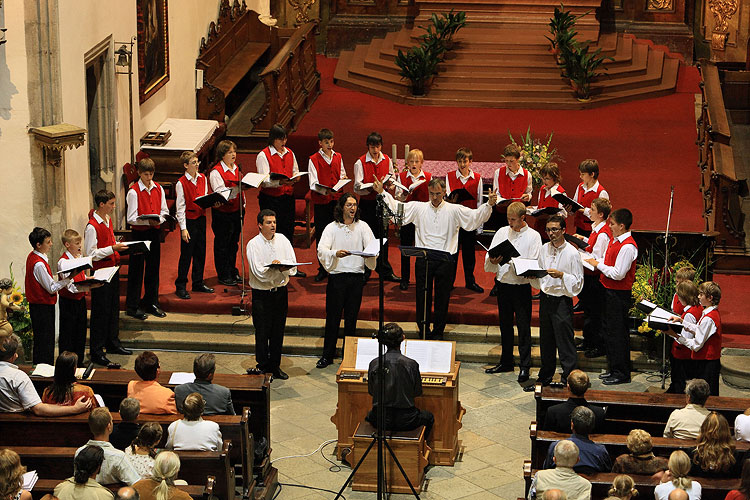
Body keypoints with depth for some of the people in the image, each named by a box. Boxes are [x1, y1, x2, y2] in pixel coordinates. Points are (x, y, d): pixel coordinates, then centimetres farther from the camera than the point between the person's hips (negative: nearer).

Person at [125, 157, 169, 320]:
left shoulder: (159, 189, 6)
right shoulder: (133, 192, -10)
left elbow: (164, 211, 10)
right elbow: (131, 218, -12)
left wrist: (158, 220, -12)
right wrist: (148, 221, -27)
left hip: (155, 232, 5)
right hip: (139, 233, -5)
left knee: (153, 268, 13)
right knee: (136, 269, 0)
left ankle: (151, 302, 25)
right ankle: (132, 306, 8)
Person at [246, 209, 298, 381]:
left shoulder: (282, 240, 4)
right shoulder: (253, 244, -9)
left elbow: (293, 266, -1)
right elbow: (258, 272, -17)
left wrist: (283, 268, -22)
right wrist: (277, 268, -26)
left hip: (281, 291, 4)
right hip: (261, 294, -4)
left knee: (278, 331, 10)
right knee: (262, 333, 0)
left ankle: (275, 366, 22)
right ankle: (263, 367, 11)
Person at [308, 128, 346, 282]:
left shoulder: (338, 157, 10)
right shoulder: (314, 160, -3)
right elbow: (313, 184, -10)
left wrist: (343, 179, -5)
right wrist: (326, 191, -27)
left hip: (337, 199, 3)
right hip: (321, 201, -3)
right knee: (321, 235, 1)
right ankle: (323, 269, 10)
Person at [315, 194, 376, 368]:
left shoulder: (362, 226, 5)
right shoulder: (332, 228, 0)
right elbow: (321, 250, -12)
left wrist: (371, 254, -28)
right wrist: (335, 253, -31)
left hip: (356, 277, 2)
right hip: (337, 277, -2)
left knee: (351, 318, 8)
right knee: (332, 318, 1)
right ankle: (327, 355, 10)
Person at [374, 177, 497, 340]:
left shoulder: (455, 210, 3)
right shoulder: (418, 208, 6)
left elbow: (476, 216, -3)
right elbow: (396, 207, 8)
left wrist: (489, 204, -17)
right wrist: (382, 192, 1)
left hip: (445, 260, -1)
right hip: (423, 260, 1)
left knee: (442, 298, 5)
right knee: (422, 296, 6)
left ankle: (438, 332, 18)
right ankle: (423, 331, 17)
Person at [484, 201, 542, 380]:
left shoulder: (533, 236, -4)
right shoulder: (502, 232, 8)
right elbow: (488, 261, 3)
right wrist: (492, 261, -19)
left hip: (522, 287, -4)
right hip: (502, 285, 4)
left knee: (523, 327, -2)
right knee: (505, 325, 14)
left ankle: (524, 366, 4)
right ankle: (506, 362, 26)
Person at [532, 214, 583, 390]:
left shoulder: (572, 253, -11)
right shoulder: (544, 249, 8)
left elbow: (578, 282, -10)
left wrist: (561, 275, -23)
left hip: (562, 301, -6)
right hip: (545, 297, 6)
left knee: (565, 343, -4)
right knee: (546, 341, 16)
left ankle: (568, 381, 1)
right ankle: (545, 377, 28)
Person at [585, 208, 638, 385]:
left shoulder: (627, 246, -21)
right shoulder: (614, 240, 9)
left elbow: (618, 274, -24)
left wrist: (598, 264, -14)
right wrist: (594, 261, 3)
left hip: (619, 294, -10)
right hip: (609, 291, 10)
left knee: (617, 332, -2)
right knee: (607, 329, 17)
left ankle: (621, 373, 7)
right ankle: (613, 368, 29)